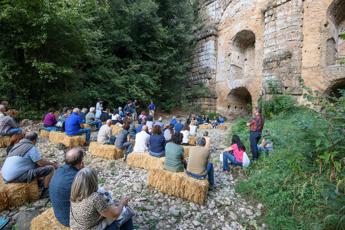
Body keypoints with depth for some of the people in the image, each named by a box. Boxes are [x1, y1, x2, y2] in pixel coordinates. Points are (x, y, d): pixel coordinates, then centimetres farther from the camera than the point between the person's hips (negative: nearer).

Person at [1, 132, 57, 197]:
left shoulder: (16, 145, 16)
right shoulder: (32, 148, -11)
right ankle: (45, 191, 3)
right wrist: (53, 164, 10)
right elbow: (41, 163, -8)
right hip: (18, 177, -10)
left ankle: (37, 182, 19)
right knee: (50, 168, -9)